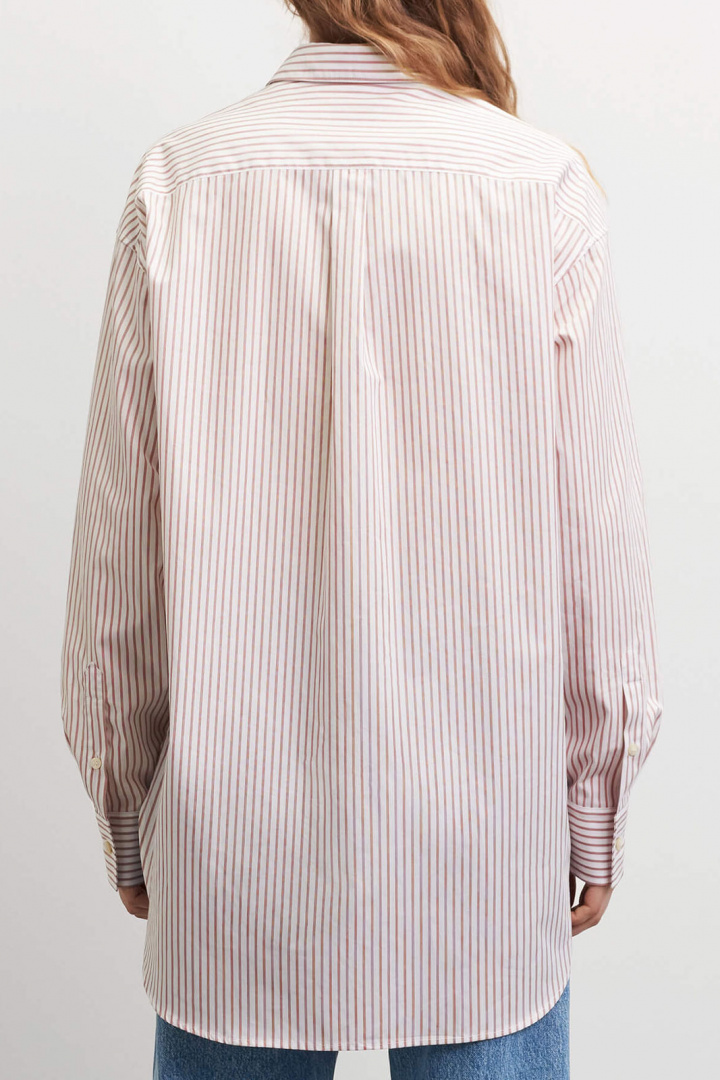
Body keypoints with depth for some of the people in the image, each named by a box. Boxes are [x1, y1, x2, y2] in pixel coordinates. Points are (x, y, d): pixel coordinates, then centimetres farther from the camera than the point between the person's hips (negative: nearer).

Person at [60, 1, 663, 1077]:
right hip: (483, 837, 0)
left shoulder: (182, 180, -5)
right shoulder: (546, 188, -7)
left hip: (234, 831, 1)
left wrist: (125, 806, 11)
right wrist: (596, 804, 9)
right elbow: (597, 538, -4)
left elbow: (120, 539, -2)